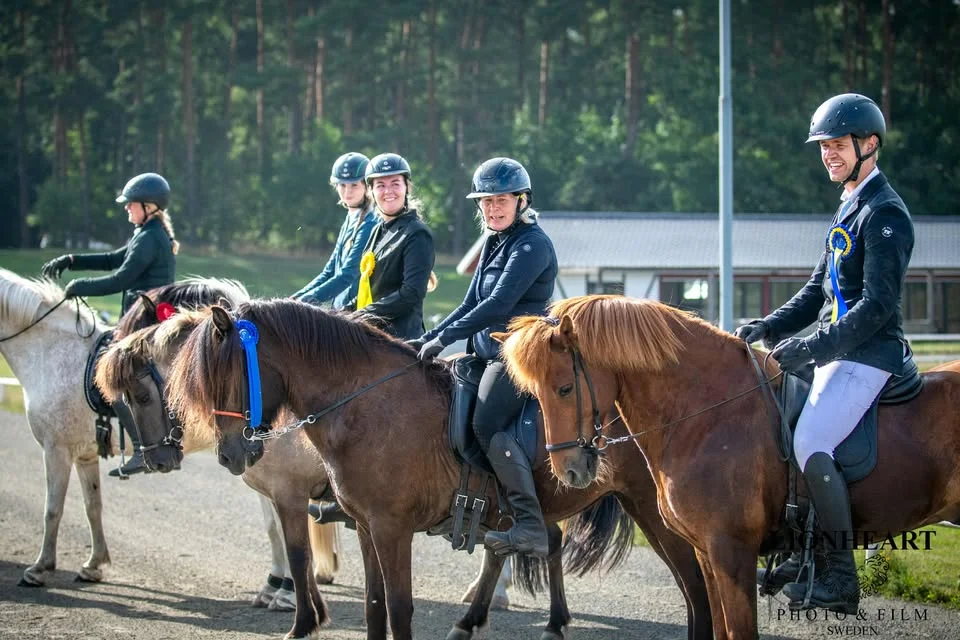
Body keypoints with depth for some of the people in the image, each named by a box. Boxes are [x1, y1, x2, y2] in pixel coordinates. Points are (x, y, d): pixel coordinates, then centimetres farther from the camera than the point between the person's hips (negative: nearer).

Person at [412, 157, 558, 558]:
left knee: (486, 424, -25)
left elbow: (498, 305, -20)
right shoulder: (494, 243, 18)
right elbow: (471, 304, 21)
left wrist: (444, 337, -18)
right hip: (488, 352, 11)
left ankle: (531, 527, -31)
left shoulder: (532, 244, -12)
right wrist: (427, 340, 11)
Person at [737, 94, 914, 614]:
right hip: (838, 352, 10)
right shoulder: (849, 209, 17)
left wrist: (812, 347, -25)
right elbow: (820, 290, 21)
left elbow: (878, 304, -22)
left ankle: (841, 580, -16)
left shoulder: (884, 214, -14)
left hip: (868, 355, -10)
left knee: (810, 445, -23)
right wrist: (769, 328, 8)